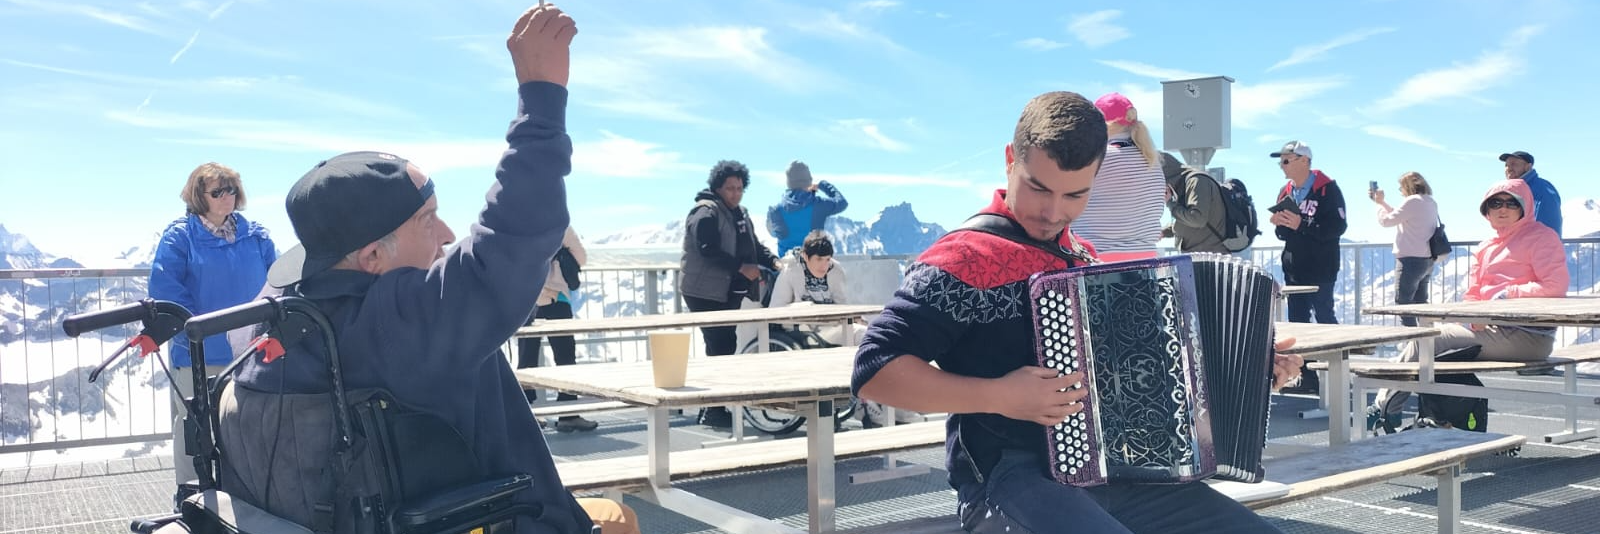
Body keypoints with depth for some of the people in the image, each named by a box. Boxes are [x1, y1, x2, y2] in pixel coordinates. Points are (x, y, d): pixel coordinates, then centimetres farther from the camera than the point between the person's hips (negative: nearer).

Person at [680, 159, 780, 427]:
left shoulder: (741, 214, 18)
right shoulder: (706, 213, -12)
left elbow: (753, 246, 19)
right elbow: (708, 250, -22)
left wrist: (772, 261, 0)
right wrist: (741, 268, -25)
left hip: (730, 291, 10)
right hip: (706, 292, -10)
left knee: (724, 345, 11)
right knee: (720, 347, -13)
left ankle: (711, 409, 20)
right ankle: (713, 411, -7)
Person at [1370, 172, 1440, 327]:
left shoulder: (1412, 201, -16)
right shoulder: (1430, 202, 12)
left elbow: (1386, 221, -13)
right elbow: (1399, 217, 18)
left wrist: (1379, 202, 1)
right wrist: (1381, 202, 20)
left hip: (1411, 259, -10)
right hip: (1427, 260, 10)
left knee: (1403, 303, -5)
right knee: (1420, 303, 17)